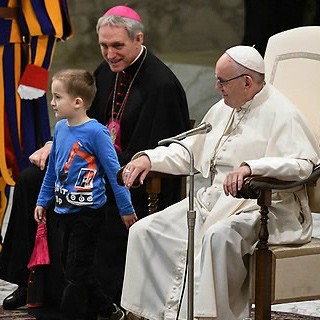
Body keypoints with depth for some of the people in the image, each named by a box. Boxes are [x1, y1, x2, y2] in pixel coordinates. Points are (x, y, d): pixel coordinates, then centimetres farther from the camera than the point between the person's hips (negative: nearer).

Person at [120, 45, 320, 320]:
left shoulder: (279, 114, -8)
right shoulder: (223, 110, 19)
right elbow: (188, 151, 28)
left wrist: (251, 167, -35)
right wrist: (149, 158, 10)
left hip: (263, 207, -9)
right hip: (214, 200, 9)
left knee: (218, 237, -40)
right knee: (144, 231, -6)